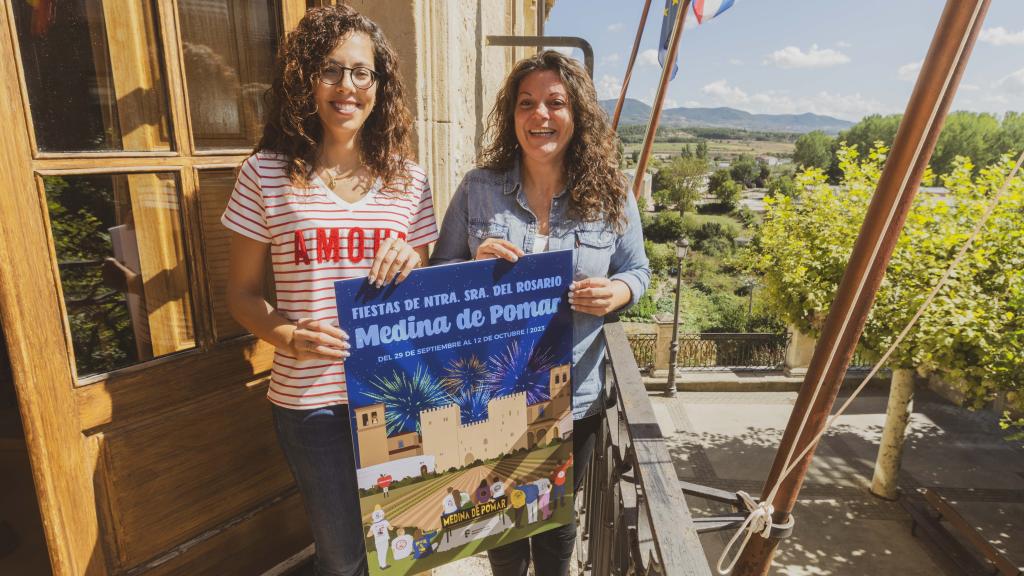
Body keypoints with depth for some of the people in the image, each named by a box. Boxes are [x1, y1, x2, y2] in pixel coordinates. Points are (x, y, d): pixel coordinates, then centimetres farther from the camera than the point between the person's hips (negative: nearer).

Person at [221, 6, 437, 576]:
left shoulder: (410, 180, 3)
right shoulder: (266, 174, -4)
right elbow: (243, 292, 1)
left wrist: (411, 266, -13)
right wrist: (289, 337, -18)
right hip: (311, 397, -2)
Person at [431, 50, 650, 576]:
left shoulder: (611, 195, -5)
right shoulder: (478, 188, -5)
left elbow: (637, 270, 5)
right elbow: (439, 275, 1)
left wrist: (618, 292, -19)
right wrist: (475, 266, -21)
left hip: (575, 395, 1)